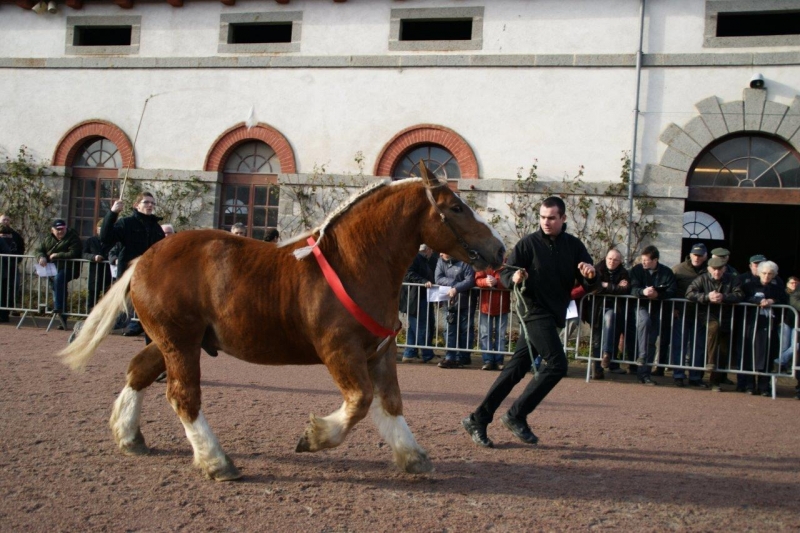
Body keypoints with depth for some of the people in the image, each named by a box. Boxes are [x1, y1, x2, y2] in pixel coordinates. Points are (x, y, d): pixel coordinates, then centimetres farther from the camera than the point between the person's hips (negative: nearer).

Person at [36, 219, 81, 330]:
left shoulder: (73, 238, -4)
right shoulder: (48, 239, 15)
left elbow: (73, 254, -16)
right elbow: (39, 250, 16)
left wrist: (57, 255, -14)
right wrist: (42, 257, -7)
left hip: (67, 268, -5)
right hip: (52, 268, 5)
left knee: (58, 279, -33)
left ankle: (58, 308, -33)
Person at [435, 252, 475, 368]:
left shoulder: (464, 262, -10)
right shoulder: (441, 261, 4)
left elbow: (470, 280, -17)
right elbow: (438, 279, -4)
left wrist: (456, 288, -25)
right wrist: (454, 283, -15)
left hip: (465, 303, -4)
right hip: (450, 303, 4)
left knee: (464, 331, 3)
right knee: (449, 331, -1)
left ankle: (462, 358, 10)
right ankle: (450, 358, 1)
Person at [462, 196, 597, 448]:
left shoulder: (574, 246, 7)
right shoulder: (529, 243, -5)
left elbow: (589, 285, 5)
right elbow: (505, 273, -4)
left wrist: (590, 276, -18)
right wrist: (514, 278, -26)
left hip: (554, 314, 5)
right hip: (535, 311, -5)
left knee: (517, 367, 6)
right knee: (557, 364, -16)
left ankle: (478, 419, 12)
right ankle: (516, 415, -7)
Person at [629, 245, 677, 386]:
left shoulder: (666, 272, 2)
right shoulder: (637, 270, 0)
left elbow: (673, 291, -8)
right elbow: (633, 289, -12)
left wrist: (658, 294, -25)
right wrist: (643, 291, -33)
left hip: (657, 308, 2)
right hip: (641, 305, -2)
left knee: (651, 341, 0)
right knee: (644, 320, -35)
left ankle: (644, 373, 6)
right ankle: (641, 356, -29)